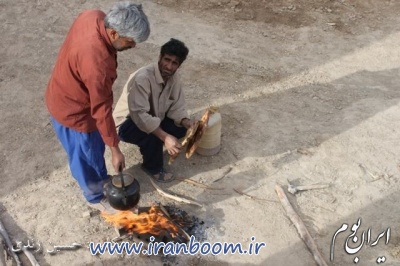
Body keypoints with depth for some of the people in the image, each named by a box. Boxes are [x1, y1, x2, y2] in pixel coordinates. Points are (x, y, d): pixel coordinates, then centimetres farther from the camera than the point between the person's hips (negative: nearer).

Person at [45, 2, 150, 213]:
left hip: (65, 94, 9)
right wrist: (115, 149, -21)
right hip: (73, 110, -8)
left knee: (97, 146, 29)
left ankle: (101, 180, 54)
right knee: (87, 157, 16)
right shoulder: (97, 62, -40)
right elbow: (101, 109, -31)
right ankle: (96, 197, 42)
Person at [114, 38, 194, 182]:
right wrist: (165, 137, -46)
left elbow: (176, 107, -7)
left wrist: (186, 122, -29)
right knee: (154, 134, -36)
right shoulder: (142, 78, -33)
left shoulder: (175, 78, -9)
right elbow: (139, 114, -40)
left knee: (183, 127, -10)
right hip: (128, 123, -7)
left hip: (153, 118, 7)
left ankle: (149, 146, 11)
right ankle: (153, 168, -7)